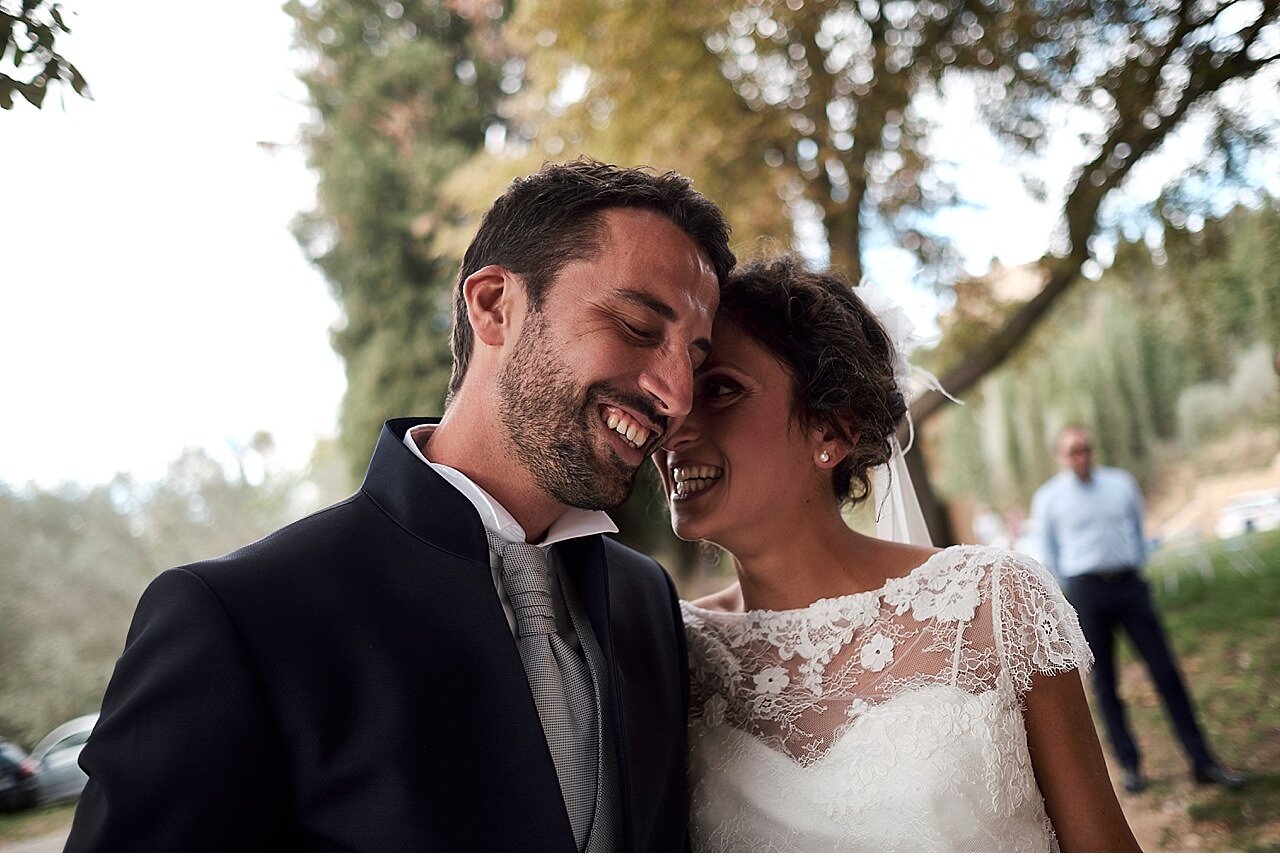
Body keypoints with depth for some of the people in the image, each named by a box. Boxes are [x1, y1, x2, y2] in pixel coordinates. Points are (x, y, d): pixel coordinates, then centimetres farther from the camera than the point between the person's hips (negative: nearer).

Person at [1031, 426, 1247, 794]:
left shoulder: (1122, 482, 6)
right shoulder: (1048, 499, -1)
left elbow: (1137, 529, 18)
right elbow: (1050, 556, 8)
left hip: (1129, 584, 2)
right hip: (1086, 591, -2)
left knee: (1166, 671, 0)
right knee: (1104, 682, 2)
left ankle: (1203, 762, 6)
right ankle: (1130, 765, 12)